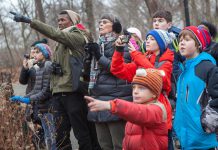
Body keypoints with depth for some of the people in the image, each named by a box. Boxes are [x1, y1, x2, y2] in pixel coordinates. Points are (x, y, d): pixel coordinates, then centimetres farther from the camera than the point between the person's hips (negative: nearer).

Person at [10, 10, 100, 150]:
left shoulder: (77, 37, -3)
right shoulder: (61, 41, 23)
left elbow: (55, 33, -17)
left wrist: (29, 21, -22)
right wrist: (54, 66, 5)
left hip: (72, 91, -8)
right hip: (58, 92, 8)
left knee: (82, 133, -5)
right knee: (61, 135, 5)